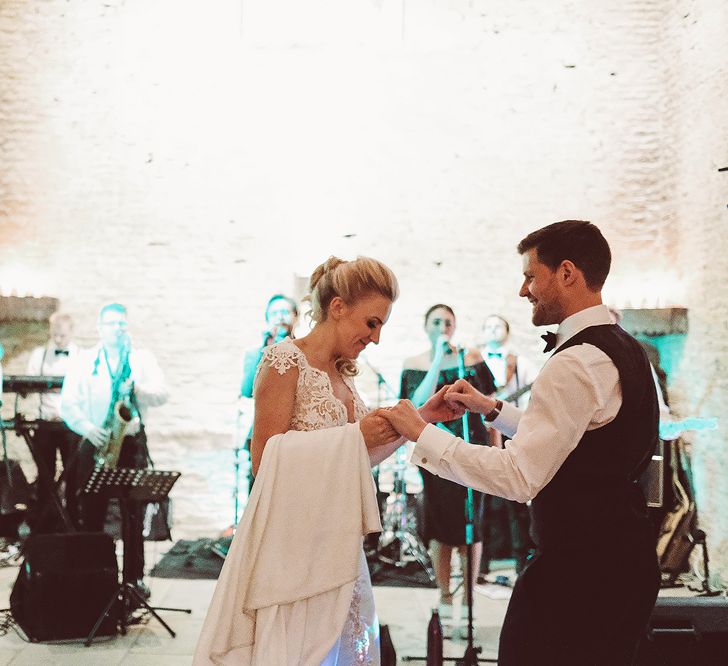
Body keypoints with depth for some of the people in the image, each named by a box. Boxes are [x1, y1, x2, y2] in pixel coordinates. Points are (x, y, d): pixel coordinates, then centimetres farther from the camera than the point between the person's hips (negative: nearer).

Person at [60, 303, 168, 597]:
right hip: (94, 443, 0)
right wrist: (86, 427, -17)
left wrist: (137, 390, -22)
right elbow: (68, 403, -1)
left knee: (134, 514, 0)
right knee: (91, 515, 2)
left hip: (132, 442, 0)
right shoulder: (84, 360, 8)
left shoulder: (142, 358, 9)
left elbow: (162, 395, -3)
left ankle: (135, 576, 9)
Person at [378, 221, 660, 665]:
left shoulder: (575, 365, -21)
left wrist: (422, 433, -17)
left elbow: (520, 477, -24)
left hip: (582, 565, -10)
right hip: (623, 553, 10)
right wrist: (492, 409, 16)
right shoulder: (624, 348, 10)